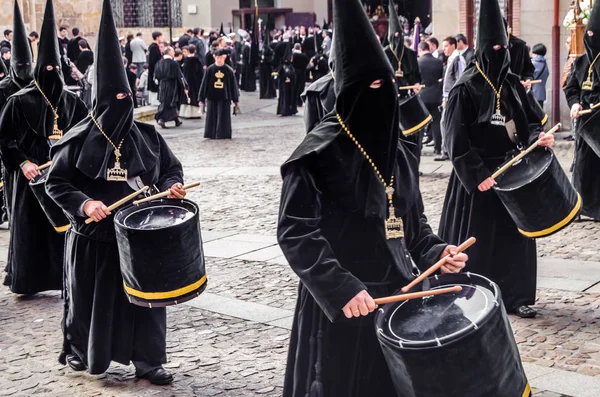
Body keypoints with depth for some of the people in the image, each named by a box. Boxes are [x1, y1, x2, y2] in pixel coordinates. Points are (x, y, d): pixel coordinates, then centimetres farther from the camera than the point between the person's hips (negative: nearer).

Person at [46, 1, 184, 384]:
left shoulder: (147, 137, 0)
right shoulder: (79, 141, -9)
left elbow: (171, 168, 11)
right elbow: (56, 182, -4)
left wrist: (171, 186, -10)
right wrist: (83, 203, -19)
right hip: (93, 236, -2)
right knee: (89, 296, 12)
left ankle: (148, 360, 17)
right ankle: (80, 350, 35)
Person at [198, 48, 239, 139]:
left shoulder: (229, 70, 0)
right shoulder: (209, 69, 0)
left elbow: (233, 85, 6)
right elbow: (204, 84, 3)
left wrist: (235, 99, 7)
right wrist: (201, 98, 2)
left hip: (224, 98, 0)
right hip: (212, 97, 0)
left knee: (223, 117, 1)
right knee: (212, 117, 5)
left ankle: (222, 134, 9)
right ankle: (212, 134, 14)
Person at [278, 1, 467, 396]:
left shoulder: (395, 150, 9)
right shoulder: (319, 153, -14)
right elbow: (295, 232, -18)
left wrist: (435, 252, 0)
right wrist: (340, 288, -26)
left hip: (398, 292, 7)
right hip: (341, 304, -7)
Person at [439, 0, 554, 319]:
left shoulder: (513, 84, 6)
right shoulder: (465, 89, -12)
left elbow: (527, 120, 14)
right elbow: (457, 138, -14)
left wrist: (537, 136, -9)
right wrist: (477, 174, -18)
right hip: (477, 174, -6)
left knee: (515, 233, 9)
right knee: (477, 238, 0)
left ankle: (514, 296, 20)